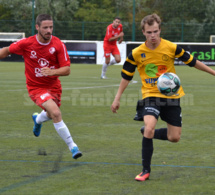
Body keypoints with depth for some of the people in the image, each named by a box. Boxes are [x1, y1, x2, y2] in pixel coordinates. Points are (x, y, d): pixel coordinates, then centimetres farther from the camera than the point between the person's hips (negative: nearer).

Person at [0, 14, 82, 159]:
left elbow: (67, 70, -17)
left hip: (54, 86, 4)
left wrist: (52, 72, -34)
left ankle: (38, 119, 64)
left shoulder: (58, 45, -14)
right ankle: (72, 147, -15)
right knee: (56, 114, -24)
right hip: (36, 87, -4)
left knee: (51, 115, 25)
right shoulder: (26, 43, -17)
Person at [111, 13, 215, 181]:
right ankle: (146, 170, -12)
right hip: (151, 95, -1)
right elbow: (126, 76, 5)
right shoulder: (137, 53, -8)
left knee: (174, 137, 1)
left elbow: (192, 62, 4)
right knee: (149, 127, -26)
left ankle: (148, 132, 33)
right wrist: (117, 98, 3)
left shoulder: (171, 48, -9)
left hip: (171, 95, 1)